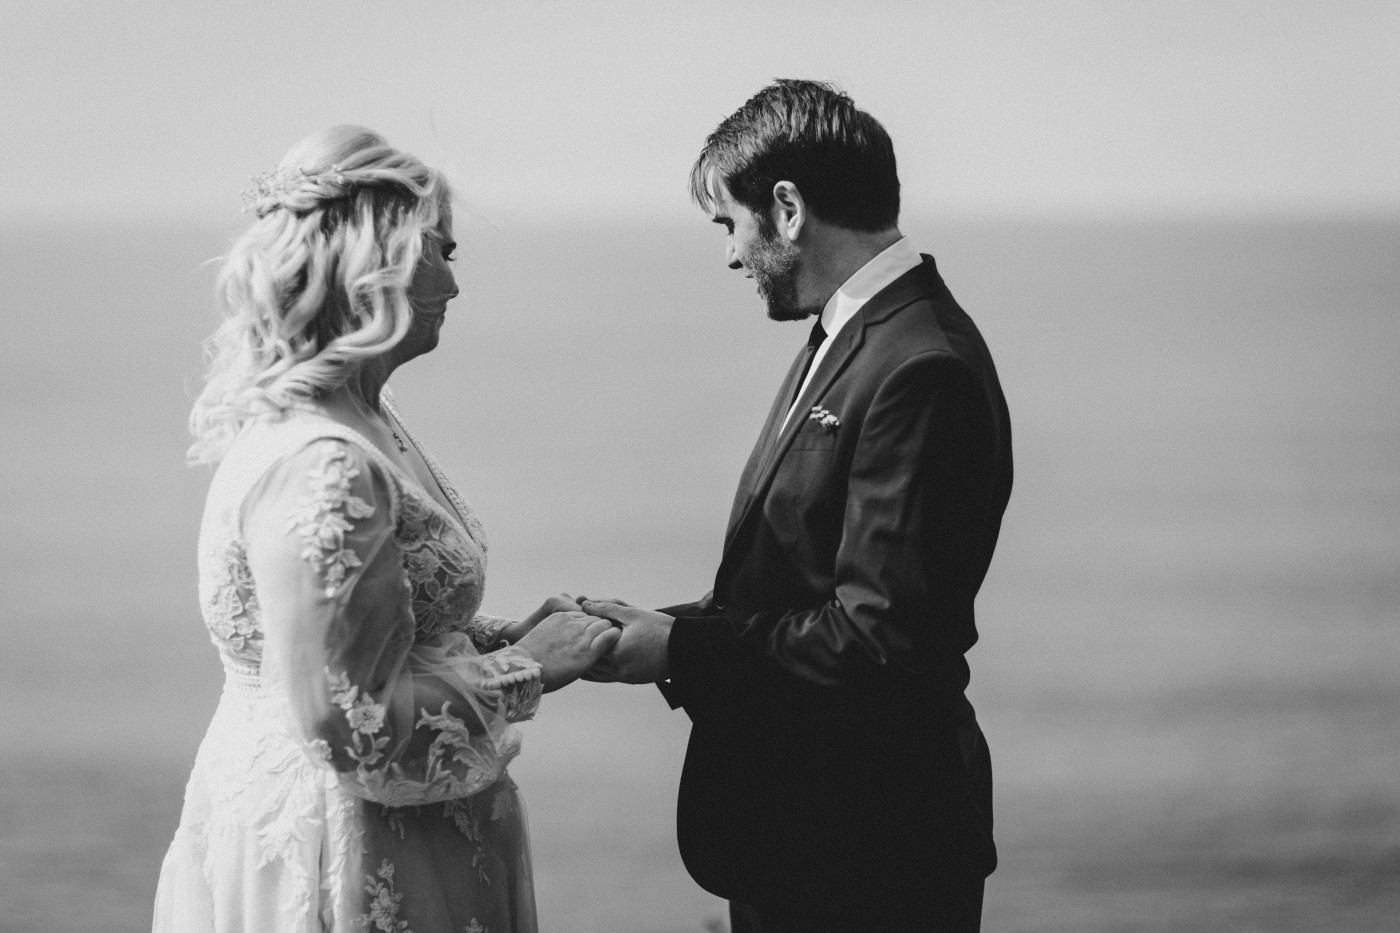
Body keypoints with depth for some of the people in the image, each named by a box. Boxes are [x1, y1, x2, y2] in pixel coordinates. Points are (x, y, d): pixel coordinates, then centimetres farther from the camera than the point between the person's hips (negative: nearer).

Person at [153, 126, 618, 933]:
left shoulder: (358, 415, 7)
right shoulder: (319, 466, -24)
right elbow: (345, 723, -25)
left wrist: (505, 638, 4)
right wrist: (523, 673, -15)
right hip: (340, 855, -9)